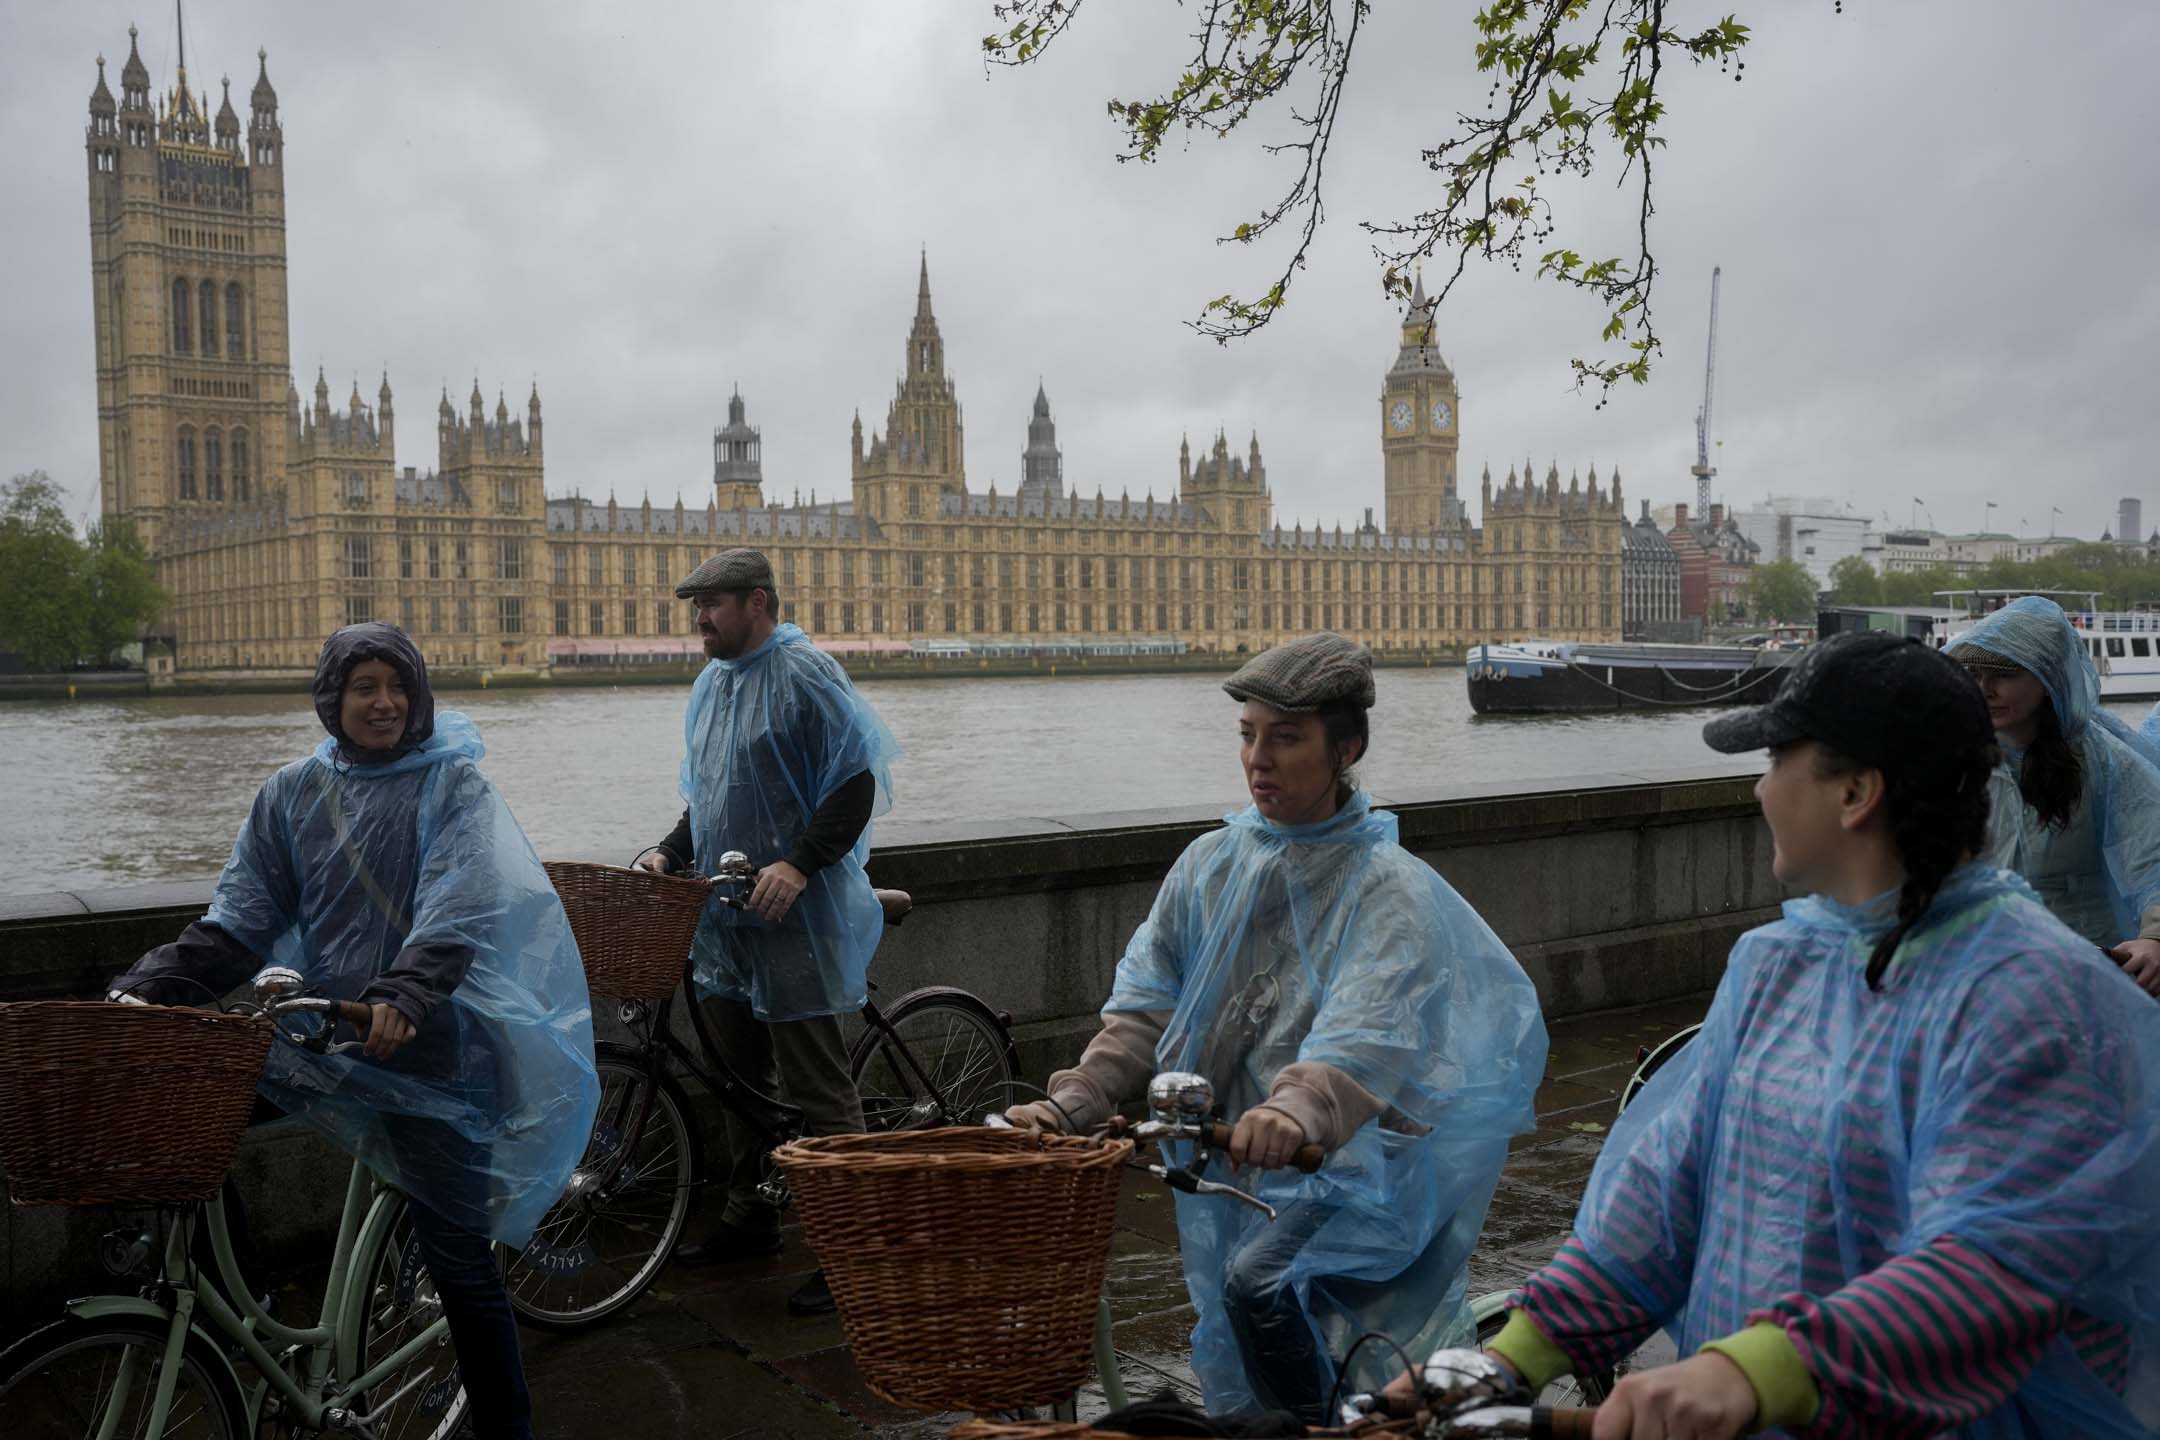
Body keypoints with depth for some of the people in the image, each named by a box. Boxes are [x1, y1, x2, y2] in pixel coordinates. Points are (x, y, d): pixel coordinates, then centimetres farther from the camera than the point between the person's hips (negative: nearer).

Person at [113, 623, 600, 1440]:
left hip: (426, 1042, -4)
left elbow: (457, 910, -16)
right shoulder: (294, 793, 8)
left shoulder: (453, 783, -2)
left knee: (457, 1250, -1)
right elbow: (241, 915, 6)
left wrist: (404, 992, -33)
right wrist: (152, 987, -9)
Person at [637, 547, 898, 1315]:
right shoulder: (713, 682, 15)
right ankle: (748, 1215, 31)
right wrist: (670, 853, 9)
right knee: (741, 1073, 17)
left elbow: (858, 781, -16)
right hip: (726, 909, 9)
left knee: (815, 1084, -7)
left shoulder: (805, 673, -11)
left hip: (794, 914, -9)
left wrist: (800, 863, -25)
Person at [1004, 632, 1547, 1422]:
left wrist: (1297, 1112, -50)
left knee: (1261, 1281, -29)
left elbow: (1367, 1039, -30)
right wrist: (1072, 1103, -15)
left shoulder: (1390, 890, -14)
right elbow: (1147, 1008, 0)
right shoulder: (1211, 865, 2)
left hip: (1344, 1167, -5)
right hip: (1228, 1160, 6)